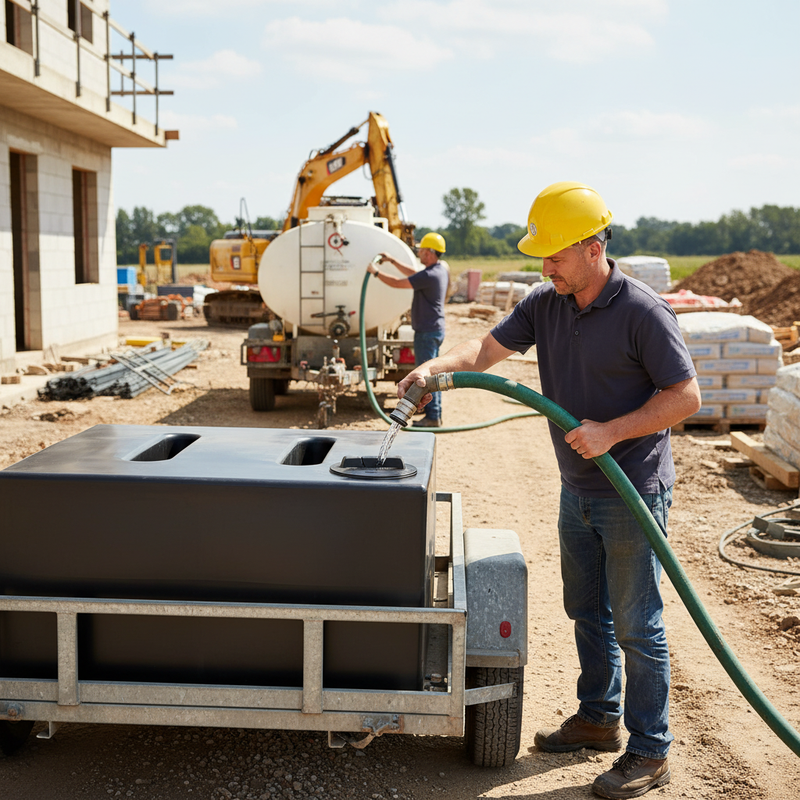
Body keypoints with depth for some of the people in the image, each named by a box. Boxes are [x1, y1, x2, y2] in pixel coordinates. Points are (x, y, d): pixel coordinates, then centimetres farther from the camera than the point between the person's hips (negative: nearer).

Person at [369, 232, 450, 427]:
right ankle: (435, 414, 21)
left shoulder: (429, 275, -23)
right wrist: (392, 260, 25)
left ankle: (432, 418, -1)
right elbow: (414, 274, 23)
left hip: (427, 332, -10)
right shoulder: (441, 269, 8)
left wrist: (376, 272, -4)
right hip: (436, 329, 10)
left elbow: (397, 283, -18)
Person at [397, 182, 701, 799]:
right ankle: (598, 718, 36)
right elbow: (488, 349, 3)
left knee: (636, 624, 1)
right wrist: (435, 366, -16)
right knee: (588, 612, 19)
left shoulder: (643, 312, -18)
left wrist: (611, 431, -24)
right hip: (578, 489, 7)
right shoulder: (546, 304, 2)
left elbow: (686, 397, -16)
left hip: (633, 492, -7)